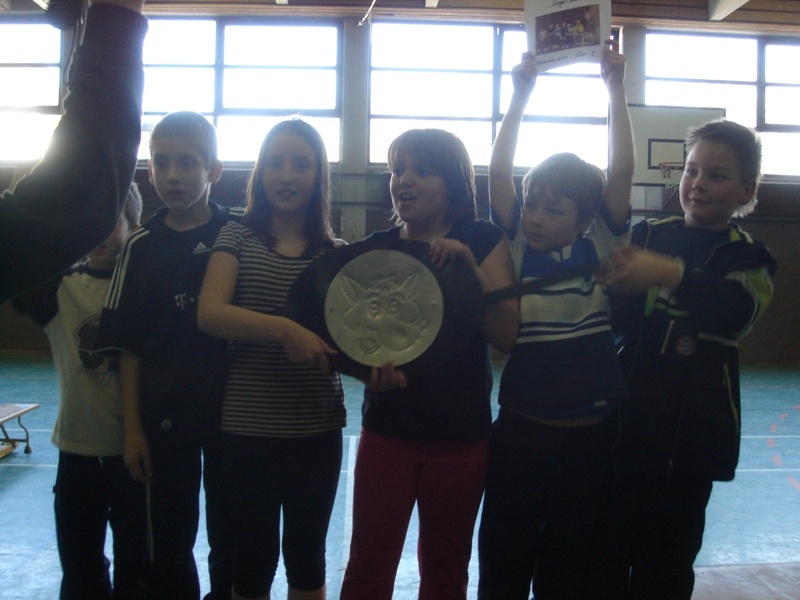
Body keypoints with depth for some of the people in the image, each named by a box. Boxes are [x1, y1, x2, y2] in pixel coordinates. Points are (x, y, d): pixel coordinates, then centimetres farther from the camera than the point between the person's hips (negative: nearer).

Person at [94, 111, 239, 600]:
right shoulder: (142, 247, -1)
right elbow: (128, 346, 1)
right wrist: (133, 427, -1)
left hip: (230, 411, -1)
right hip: (166, 416, 1)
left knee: (231, 538, 12)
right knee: (170, 541, 13)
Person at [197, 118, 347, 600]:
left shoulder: (337, 253, 4)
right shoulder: (239, 238, 0)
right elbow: (210, 313, -15)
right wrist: (282, 329, -29)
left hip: (318, 428, 2)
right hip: (249, 426, -1)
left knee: (307, 555, 15)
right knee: (254, 557, 10)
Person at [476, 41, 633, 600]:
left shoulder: (600, 249, -1)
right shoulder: (516, 245, 0)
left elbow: (621, 172, -7)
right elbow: (499, 171, -6)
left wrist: (616, 88, -8)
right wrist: (521, 95, -7)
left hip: (588, 434, 0)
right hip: (519, 429, 0)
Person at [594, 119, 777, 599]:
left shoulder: (750, 257, 1)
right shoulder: (648, 235, 5)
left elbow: (739, 310, -22)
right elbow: (612, 315, 0)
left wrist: (669, 274, -38)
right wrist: (619, 286, -22)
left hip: (691, 432, -1)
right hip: (625, 416, 1)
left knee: (666, 559, 10)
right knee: (607, 546, 7)